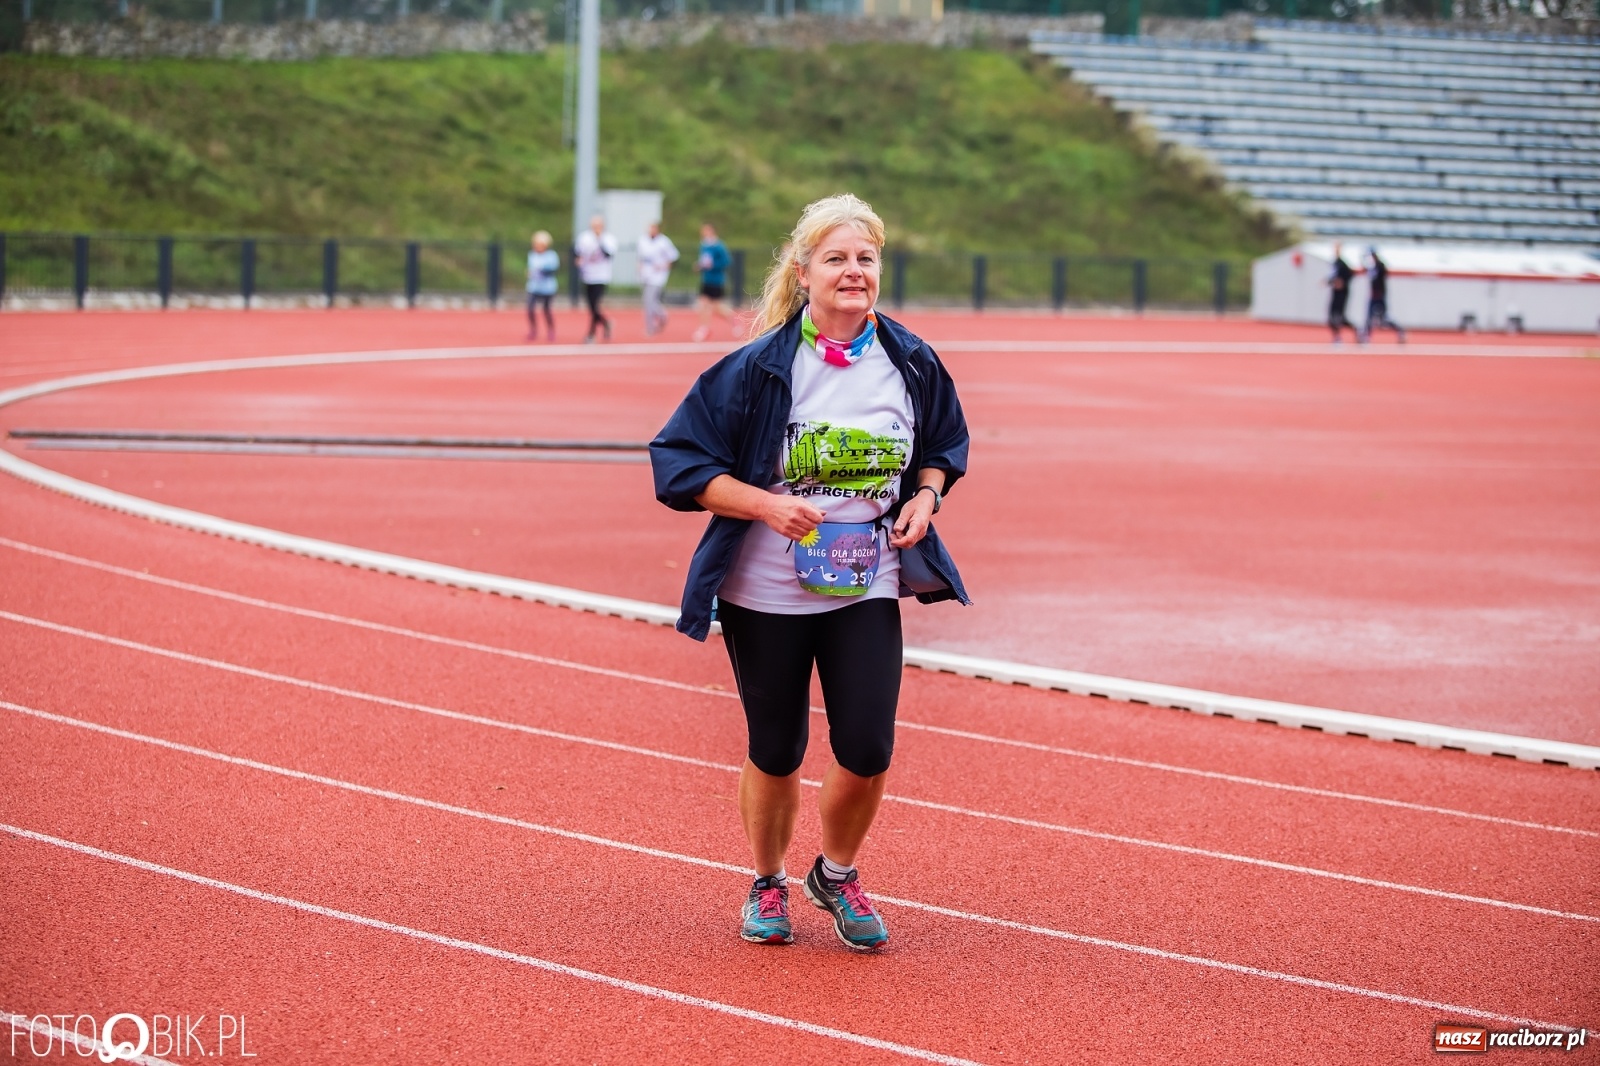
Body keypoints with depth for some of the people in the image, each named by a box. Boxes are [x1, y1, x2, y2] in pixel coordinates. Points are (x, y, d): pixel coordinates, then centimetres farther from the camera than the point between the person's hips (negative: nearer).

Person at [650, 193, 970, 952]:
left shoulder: (911, 363, 0)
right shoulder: (760, 368, -12)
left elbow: (945, 443, 19)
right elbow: (678, 461, -10)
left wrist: (926, 495, -2)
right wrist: (768, 505, -22)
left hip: (867, 587, 2)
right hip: (766, 591, -2)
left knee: (866, 749, -7)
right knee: (776, 752, 8)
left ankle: (837, 875, 22)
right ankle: (768, 885, 34)